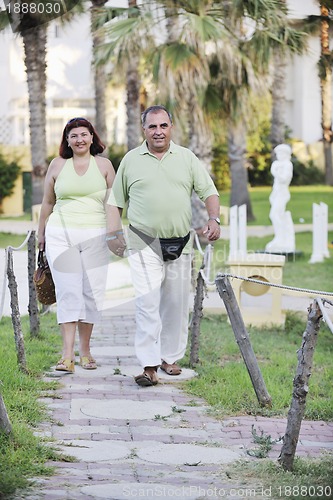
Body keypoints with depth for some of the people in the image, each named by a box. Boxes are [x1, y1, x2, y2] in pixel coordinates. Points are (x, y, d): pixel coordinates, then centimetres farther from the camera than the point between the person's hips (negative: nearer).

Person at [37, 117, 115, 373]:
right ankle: (67, 355, -9)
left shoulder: (104, 165, 7)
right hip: (61, 236, 0)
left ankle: (85, 350, 14)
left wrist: (112, 232, -1)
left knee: (91, 292, 1)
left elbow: (111, 203, 7)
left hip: (94, 237, 0)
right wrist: (41, 234, 19)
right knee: (68, 292, -6)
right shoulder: (58, 165, 9)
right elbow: (47, 202, 17)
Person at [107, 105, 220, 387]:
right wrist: (116, 233, 2)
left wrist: (214, 219, -9)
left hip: (179, 244, 2)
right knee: (147, 303, -13)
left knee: (176, 304, 9)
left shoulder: (186, 158, 8)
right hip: (143, 244, -2)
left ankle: (170, 358, 23)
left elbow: (209, 191, 8)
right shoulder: (131, 160, 6)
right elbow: (116, 201, 12)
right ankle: (149, 366, -14)